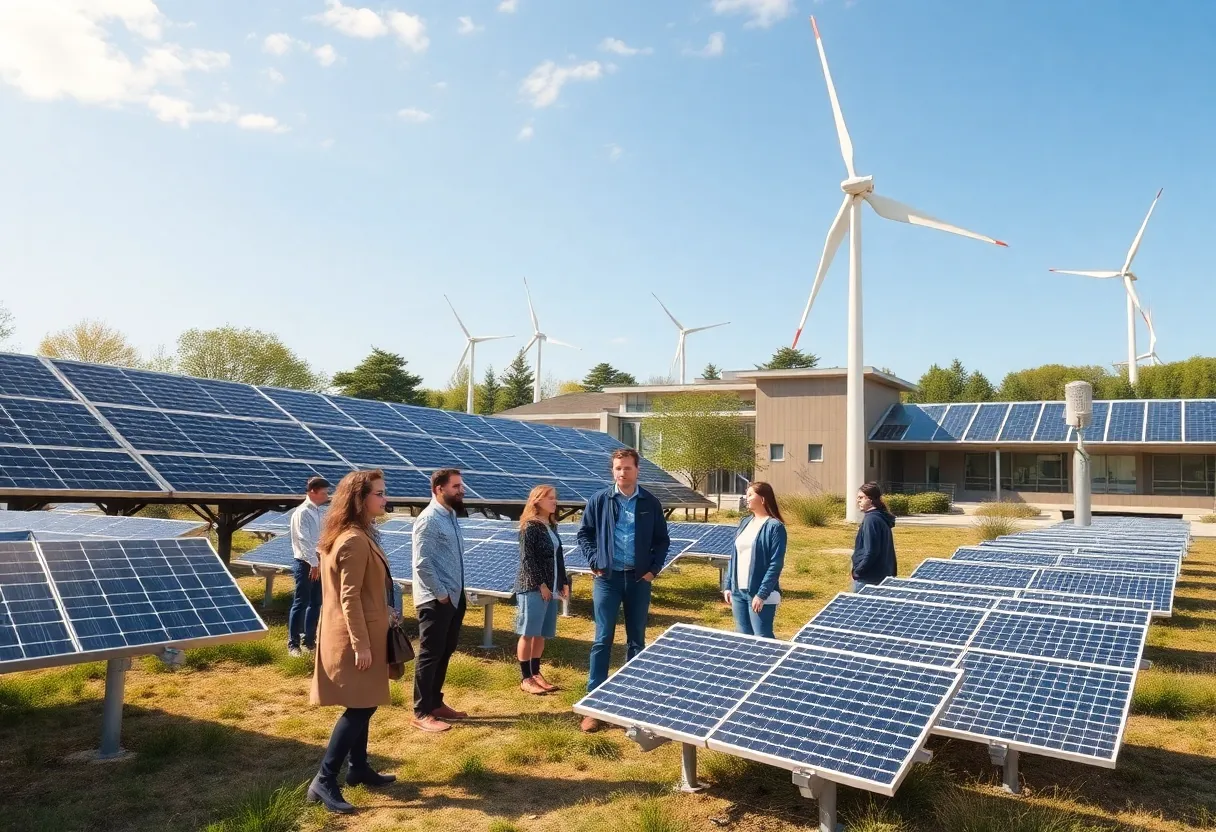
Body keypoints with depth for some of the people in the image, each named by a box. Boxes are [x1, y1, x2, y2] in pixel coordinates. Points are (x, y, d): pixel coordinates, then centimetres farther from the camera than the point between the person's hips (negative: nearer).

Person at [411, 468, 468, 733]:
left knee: (445, 653, 17)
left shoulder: (451, 516, 12)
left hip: (454, 598, 9)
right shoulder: (429, 519, -16)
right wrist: (441, 594, -15)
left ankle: (435, 703, 29)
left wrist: (456, 593, 11)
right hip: (435, 600, -9)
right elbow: (422, 563, -21)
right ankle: (422, 713, 9)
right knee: (430, 655, 0)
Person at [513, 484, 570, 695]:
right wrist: (540, 584, -16)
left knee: (541, 634, 12)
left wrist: (564, 583, 13)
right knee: (528, 633, -2)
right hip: (532, 587, -8)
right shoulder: (529, 526, -10)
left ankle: (536, 674, 21)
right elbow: (527, 559, -15)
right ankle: (526, 679, 4)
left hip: (551, 588, 8)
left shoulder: (552, 526, 13)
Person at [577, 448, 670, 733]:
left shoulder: (650, 503, 1)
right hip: (607, 578, -1)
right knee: (603, 640, 1)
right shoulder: (599, 501, -2)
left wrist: (653, 568, -1)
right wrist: (594, 561, -5)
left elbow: (662, 540, 8)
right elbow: (584, 533, 6)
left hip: (638, 579, 2)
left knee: (636, 640, 11)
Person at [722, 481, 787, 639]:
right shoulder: (744, 522, 11)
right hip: (738, 591, 7)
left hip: (759, 593, -7)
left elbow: (776, 564, -15)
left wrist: (762, 594, -19)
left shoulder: (775, 527, -11)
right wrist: (728, 585, 10)